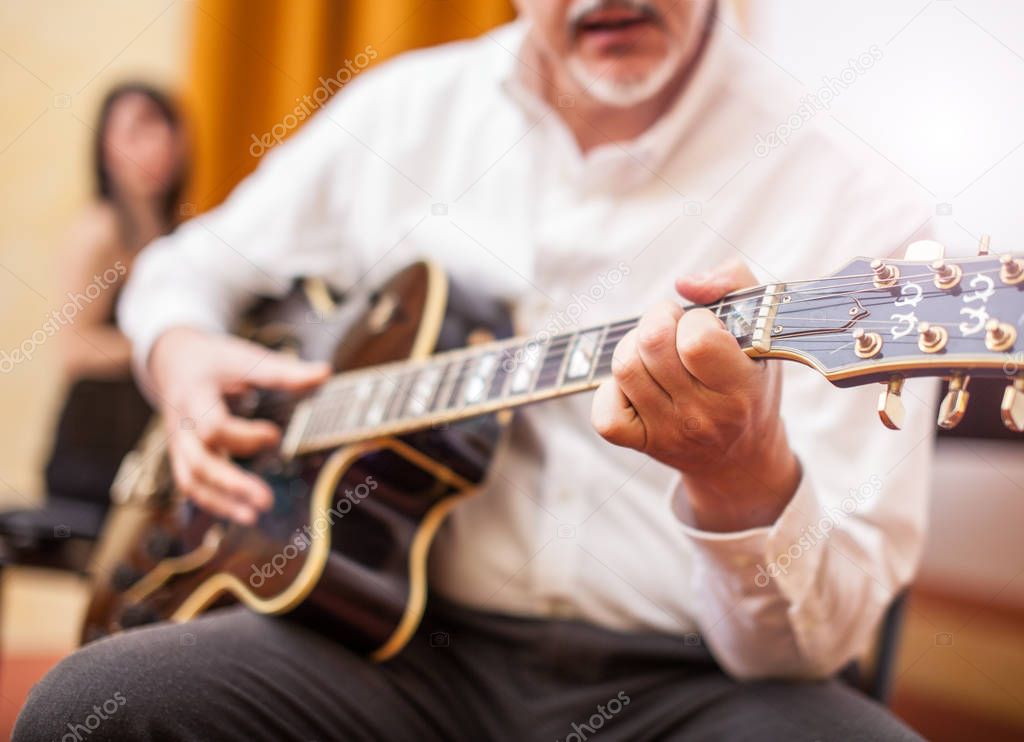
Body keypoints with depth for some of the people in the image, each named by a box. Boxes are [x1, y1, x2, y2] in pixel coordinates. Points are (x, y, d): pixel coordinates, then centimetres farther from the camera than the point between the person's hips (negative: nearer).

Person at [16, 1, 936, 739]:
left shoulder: (850, 203, -10)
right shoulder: (404, 113, 6)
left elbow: (825, 632, -14)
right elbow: (193, 261, 24)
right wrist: (179, 351, 1)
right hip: (418, 644, 3)